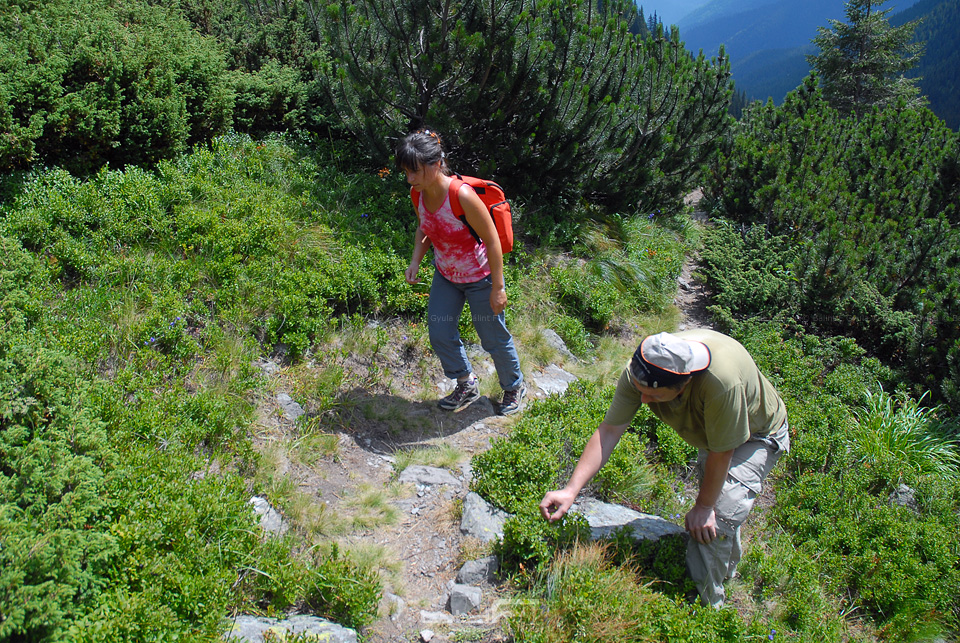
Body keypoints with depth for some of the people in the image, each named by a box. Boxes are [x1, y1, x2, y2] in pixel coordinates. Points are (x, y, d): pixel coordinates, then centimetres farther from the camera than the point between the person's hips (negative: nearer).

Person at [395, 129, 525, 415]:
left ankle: (514, 387, 37)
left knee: (493, 339, 9)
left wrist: (497, 288, -20)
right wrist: (415, 261, -8)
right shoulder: (419, 194, -11)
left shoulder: (462, 196, -32)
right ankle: (467, 386, 36)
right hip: (445, 276, 7)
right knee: (440, 335, 11)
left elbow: (492, 241, -24)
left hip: (480, 278, -7)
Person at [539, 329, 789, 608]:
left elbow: (722, 452, -33)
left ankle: (704, 606, 3)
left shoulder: (722, 381, -48)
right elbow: (608, 431, -25)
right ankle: (727, 568, 53)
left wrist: (704, 507, -19)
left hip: (757, 435, -6)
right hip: (710, 430, 6)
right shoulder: (638, 372, -32)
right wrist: (571, 489, -32)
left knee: (713, 522, -19)